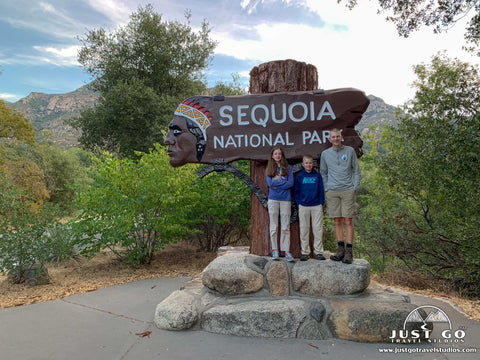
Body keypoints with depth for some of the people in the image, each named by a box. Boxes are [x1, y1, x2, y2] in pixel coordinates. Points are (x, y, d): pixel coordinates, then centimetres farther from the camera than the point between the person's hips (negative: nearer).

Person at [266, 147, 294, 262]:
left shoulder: (288, 168, 7)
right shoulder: (269, 169, 9)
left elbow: (291, 183, -4)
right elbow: (270, 183, -4)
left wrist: (277, 185, -8)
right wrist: (283, 181, -7)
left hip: (285, 199, -1)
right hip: (273, 199, 1)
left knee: (285, 227, 1)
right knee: (274, 226, 4)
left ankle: (286, 251, 5)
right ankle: (275, 250, 11)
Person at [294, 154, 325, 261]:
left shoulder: (317, 176, 7)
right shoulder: (299, 176, 6)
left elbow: (321, 190, 8)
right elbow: (296, 191, 9)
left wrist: (321, 203, 0)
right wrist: (299, 203, -1)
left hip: (317, 206, 0)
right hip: (303, 206, 0)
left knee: (318, 229, 2)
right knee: (304, 229, 4)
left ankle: (318, 251, 11)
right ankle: (305, 252, 13)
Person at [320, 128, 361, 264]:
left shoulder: (350, 151, 6)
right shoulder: (325, 154, 10)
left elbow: (356, 171, 8)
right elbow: (323, 173, 17)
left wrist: (355, 187, -1)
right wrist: (326, 189, 7)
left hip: (347, 190, -2)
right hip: (332, 192, 2)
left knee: (348, 221, -4)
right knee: (337, 221, 4)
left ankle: (349, 251, -1)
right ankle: (340, 249, 11)